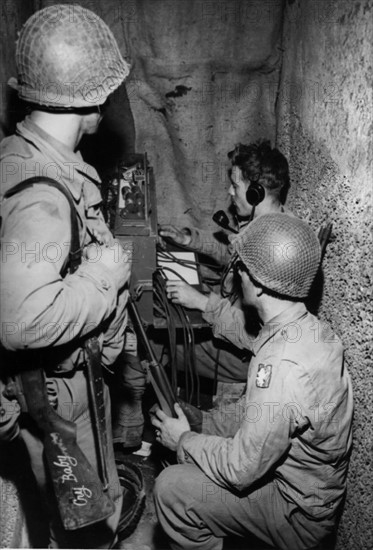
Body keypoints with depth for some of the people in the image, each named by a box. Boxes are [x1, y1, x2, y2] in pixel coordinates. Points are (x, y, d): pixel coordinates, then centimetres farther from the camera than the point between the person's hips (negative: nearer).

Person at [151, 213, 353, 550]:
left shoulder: (283, 366, -35)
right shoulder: (310, 329, -6)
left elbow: (240, 469, -26)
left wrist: (183, 440, -11)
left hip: (299, 516, -8)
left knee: (171, 489, -14)